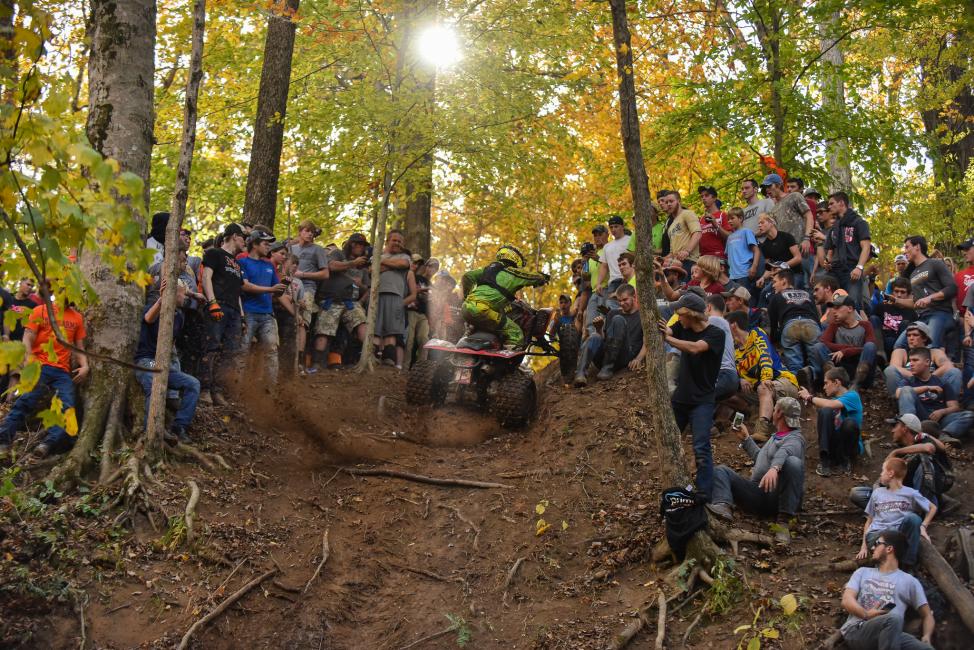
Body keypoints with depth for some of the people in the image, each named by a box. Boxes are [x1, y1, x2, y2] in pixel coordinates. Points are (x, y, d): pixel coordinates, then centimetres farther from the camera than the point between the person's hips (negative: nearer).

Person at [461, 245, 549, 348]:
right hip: (483, 310, -7)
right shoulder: (514, 273, 8)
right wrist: (544, 278, 39)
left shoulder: (489, 268, 25)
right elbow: (537, 278, 17)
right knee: (516, 334, -5)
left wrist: (467, 295, 35)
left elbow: (467, 276, 24)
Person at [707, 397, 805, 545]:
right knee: (720, 470, -3)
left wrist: (774, 468, -46)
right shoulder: (775, 437, 29)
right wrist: (746, 439, 45)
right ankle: (723, 506, -37)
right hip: (757, 493, 8)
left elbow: (785, 451, -25)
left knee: (793, 462, -35)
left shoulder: (795, 438, 0)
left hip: (778, 493, -8)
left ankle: (783, 521, -36)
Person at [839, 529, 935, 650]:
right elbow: (847, 600, 8)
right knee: (893, 618, -36)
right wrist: (865, 614, -13)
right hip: (854, 631, 0)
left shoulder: (909, 581, 19)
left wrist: (926, 637, -3)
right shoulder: (863, 572, 23)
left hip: (887, 635, 0)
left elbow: (927, 615, 18)